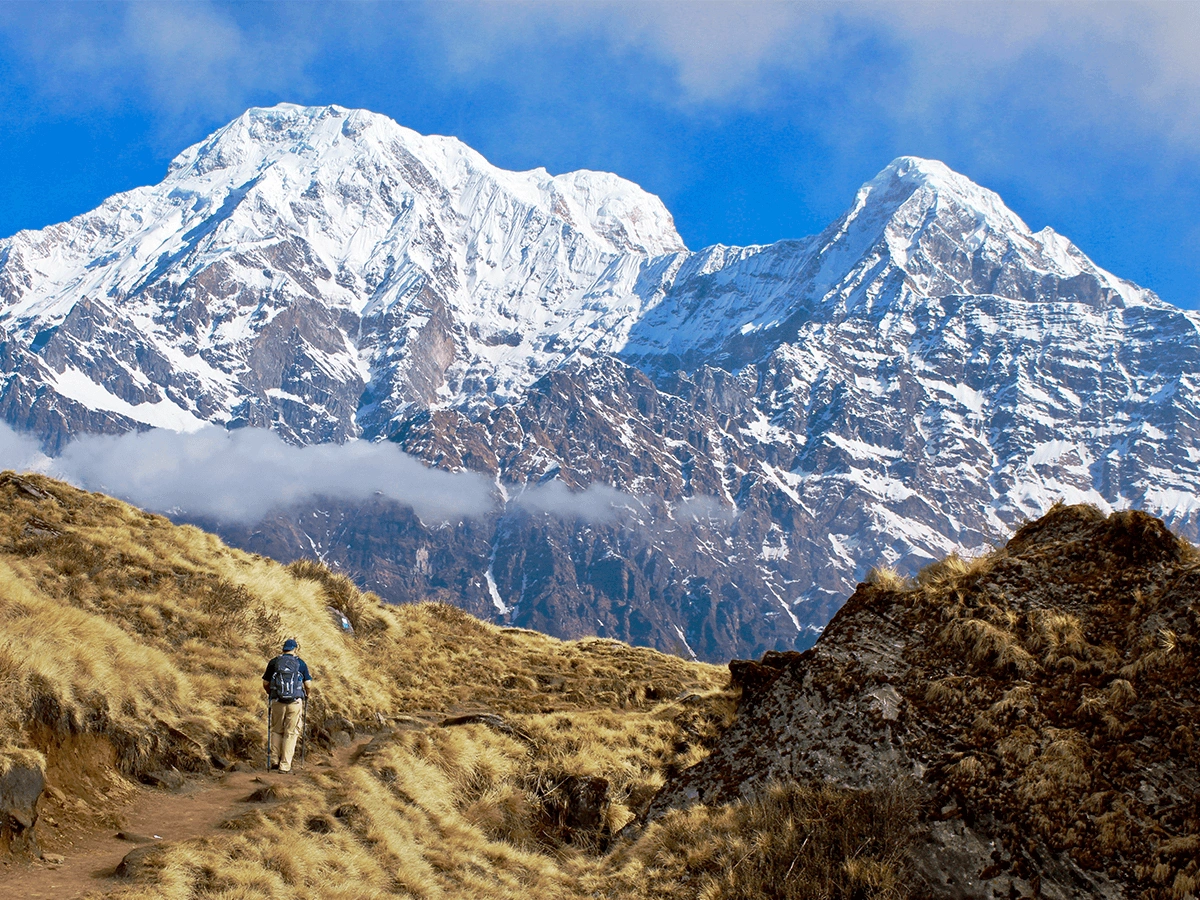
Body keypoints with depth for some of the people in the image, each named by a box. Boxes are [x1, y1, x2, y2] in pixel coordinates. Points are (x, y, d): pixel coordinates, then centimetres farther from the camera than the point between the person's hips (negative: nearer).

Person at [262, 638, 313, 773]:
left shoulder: (273, 662, 4)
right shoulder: (300, 663, 2)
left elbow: (265, 683, 6)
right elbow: (308, 683, 1)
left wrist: (270, 693, 25)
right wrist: (306, 694, 22)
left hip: (277, 701, 1)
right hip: (295, 702, -1)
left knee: (276, 730, 18)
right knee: (291, 733, 5)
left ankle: (275, 760, 12)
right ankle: (285, 765, 3)